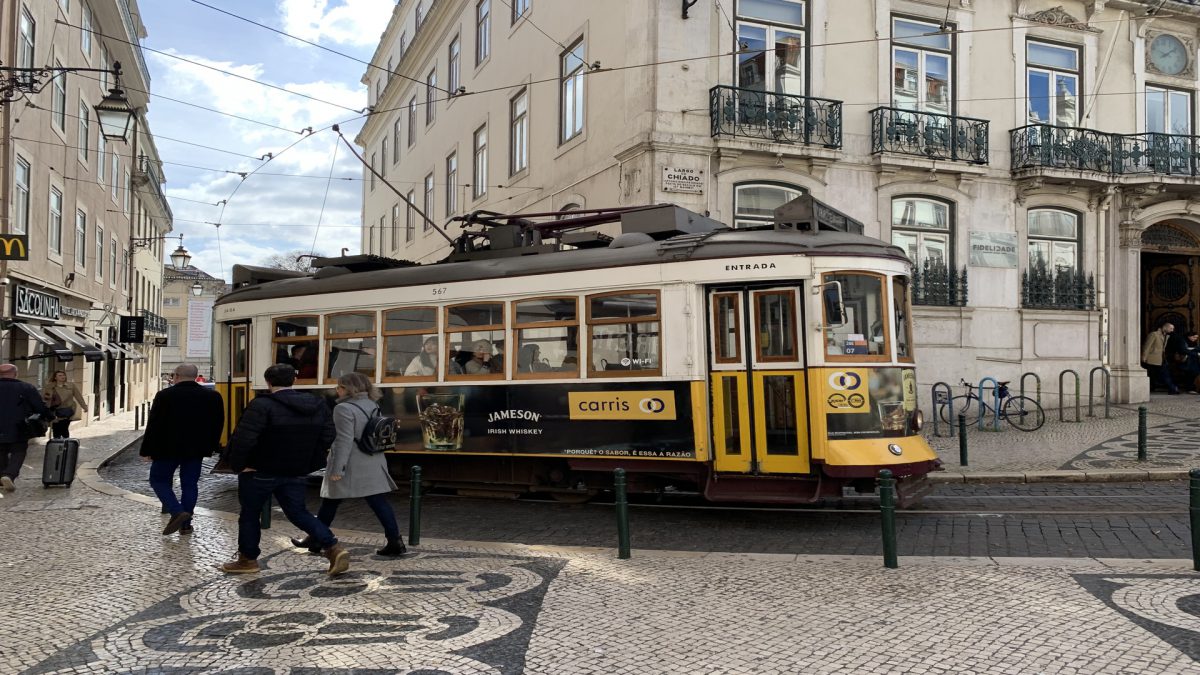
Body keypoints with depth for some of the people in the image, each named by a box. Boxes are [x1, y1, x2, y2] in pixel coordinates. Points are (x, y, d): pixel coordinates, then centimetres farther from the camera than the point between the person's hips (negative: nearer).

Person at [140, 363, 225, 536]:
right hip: (196, 450, 4)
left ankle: (177, 512, -7)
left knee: (159, 479, 11)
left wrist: (147, 450, -1)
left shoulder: (164, 396, -11)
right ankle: (185, 524, 12)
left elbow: (153, 425, -9)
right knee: (190, 483, 11)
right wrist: (209, 447, 16)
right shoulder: (213, 397, 1)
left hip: (167, 449, -3)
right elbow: (218, 425, 7)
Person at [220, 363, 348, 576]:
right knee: (298, 513, 13)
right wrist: (310, 464, 11)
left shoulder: (262, 405, -17)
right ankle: (333, 547, -3)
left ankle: (248, 559, 25)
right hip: (295, 473, 5)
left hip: (259, 473, -5)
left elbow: (243, 439, -23)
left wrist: (238, 464, -9)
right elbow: (328, 437, 7)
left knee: (249, 515, 14)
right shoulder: (317, 405, 4)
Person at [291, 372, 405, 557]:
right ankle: (395, 541, -2)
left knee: (330, 503, 10)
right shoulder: (373, 405, 9)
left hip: (350, 466, -6)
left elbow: (344, 440, -20)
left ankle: (315, 540, 22)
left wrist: (337, 468, -19)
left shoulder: (344, 408, -14)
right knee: (379, 502, 4)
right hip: (374, 465, 6)